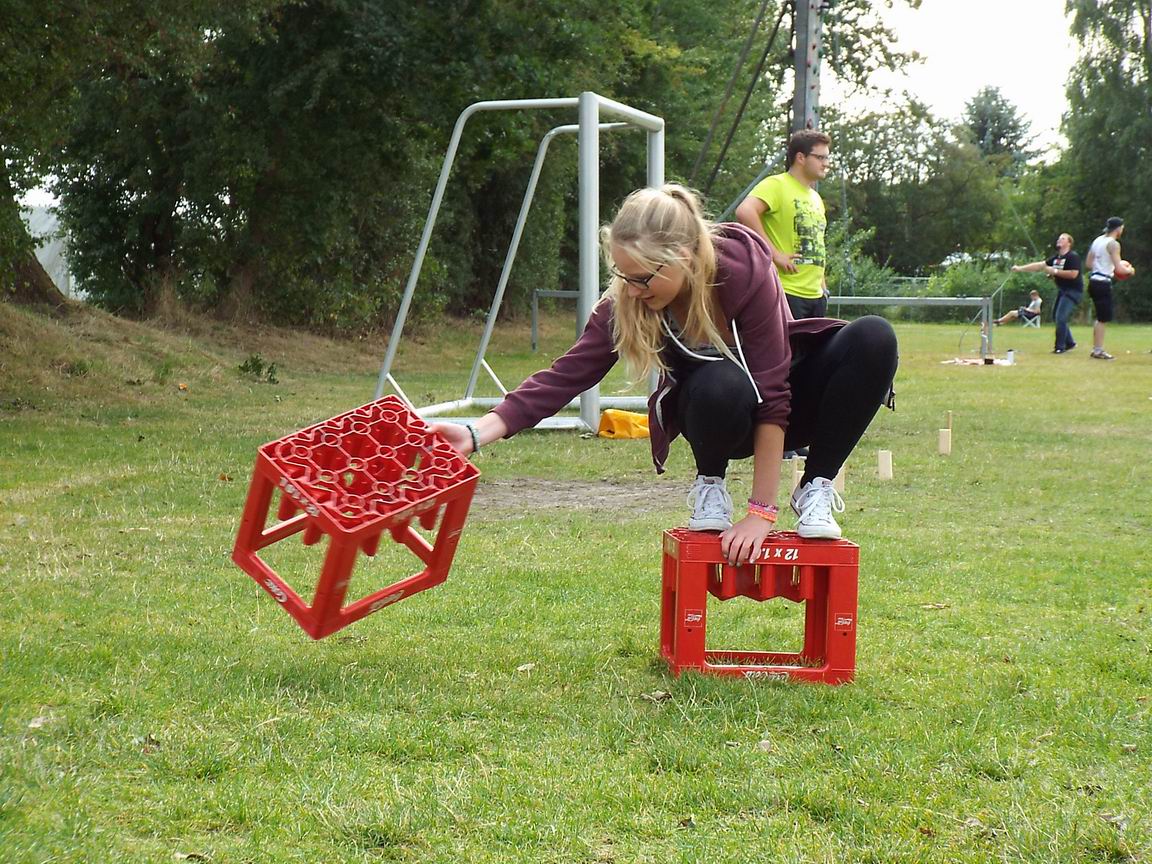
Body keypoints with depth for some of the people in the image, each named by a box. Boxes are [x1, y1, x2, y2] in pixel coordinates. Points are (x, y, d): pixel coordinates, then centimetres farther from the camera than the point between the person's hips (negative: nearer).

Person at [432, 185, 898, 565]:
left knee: (874, 338, -30)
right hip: (721, 414, 0)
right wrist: (477, 434, -35)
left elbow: (772, 396, -30)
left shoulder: (746, 270, -30)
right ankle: (709, 484, -4)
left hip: (789, 398, 0)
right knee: (720, 386, -39)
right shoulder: (625, 302, -21)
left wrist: (761, 513, -31)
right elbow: (567, 375, -21)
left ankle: (815, 489, -12)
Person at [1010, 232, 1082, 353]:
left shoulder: (1073, 256, -13)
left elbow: (1073, 274, -23)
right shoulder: (1056, 258, 11)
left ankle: (1060, 347, -6)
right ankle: (1070, 343, 28)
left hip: (1073, 291, -9)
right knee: (1056, 317, 15)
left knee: (1061, 318, -14)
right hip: (1062, 290, 9)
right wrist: (1020, 268, 2)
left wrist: (1055, 271, -18)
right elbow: (1039, 265, 9)